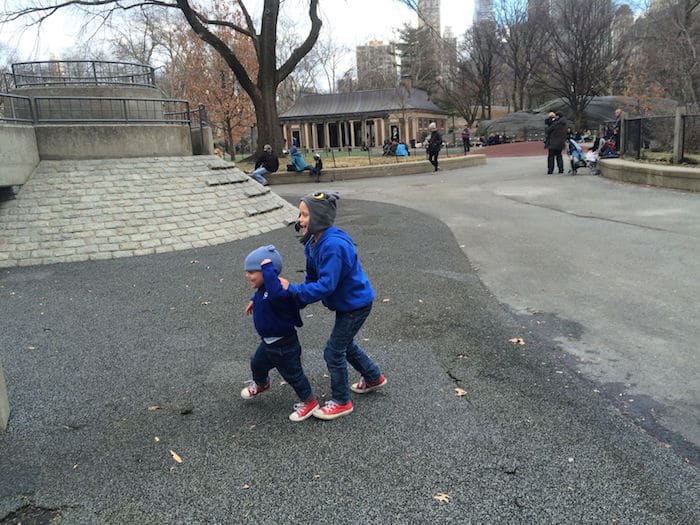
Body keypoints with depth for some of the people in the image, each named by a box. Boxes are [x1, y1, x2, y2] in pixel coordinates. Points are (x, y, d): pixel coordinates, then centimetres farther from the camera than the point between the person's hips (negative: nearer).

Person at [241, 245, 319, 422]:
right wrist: (254, 300, 22)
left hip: (284, 345, -10)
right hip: (268, 341, 10)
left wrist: (268, 268, -54)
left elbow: (276, 294, -62)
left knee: (292, 374, 9)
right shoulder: (264, 288, -4)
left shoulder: (280, 293, -35)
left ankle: (309, 402, 31)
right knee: (257, 364, 30)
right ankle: (261, 384, 62)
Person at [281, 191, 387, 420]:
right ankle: (374, 378, 47)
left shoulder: (333, 246, -33)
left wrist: (292, 290, -28)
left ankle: (341, 402, 20)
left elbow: (325, 286, -33)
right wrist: (295, 302, -6)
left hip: (356, 304, -10)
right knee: (345, 344, 26)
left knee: (334, 351, 1)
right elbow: (313, 279, 3)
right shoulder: (314, 243, -2)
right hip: (346, 302, 10)